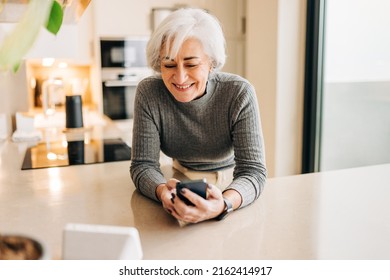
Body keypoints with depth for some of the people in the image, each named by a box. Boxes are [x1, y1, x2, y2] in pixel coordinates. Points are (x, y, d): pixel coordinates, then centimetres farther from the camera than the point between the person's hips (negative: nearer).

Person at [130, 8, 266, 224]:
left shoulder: (239, 93, -21)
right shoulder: (148, 93, -18)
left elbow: (253, 170, -25)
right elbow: (143, 164, -17)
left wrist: (224, 204, -47)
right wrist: (163, 191, -40)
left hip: (230, 187, -1)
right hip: (180, 183, 1)